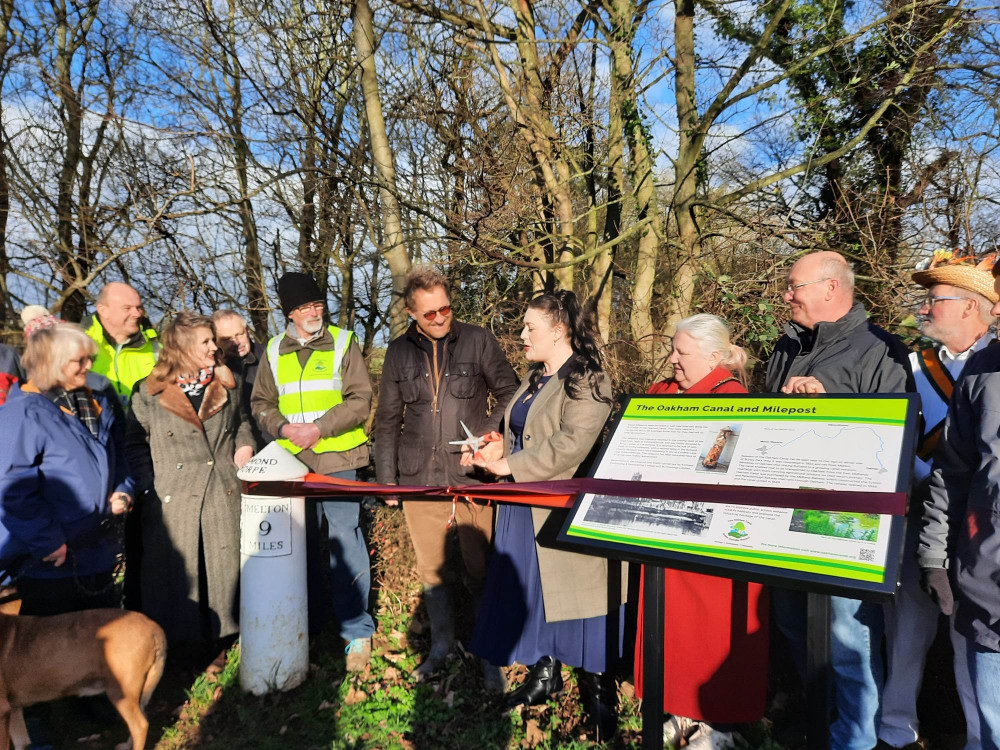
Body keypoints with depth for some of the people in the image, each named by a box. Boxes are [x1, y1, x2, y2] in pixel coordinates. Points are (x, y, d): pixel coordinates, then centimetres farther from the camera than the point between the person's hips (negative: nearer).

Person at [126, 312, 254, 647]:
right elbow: (135, 443, 2)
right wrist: (149, 486, -6)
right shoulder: (150, 393, -2)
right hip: (173, 499, -2)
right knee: (177, 569, 6)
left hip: (224, 494, 3)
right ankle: (180, 640, 22)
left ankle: (224, 631, 24)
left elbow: (241, 421, 23)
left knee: (225, 563, 8)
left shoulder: (226, 384, 8)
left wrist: (244, 444, 4)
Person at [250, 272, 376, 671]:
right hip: (292, 460, 4)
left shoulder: (343, 343, 1)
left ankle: (356, 630, 9)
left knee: (345, 540, -4)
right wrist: (283, 427, -6)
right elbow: (261, 403, 13)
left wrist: (319, 428, -14)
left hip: (338, 459, -3)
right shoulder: (274, 351, 11)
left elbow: (360, 398, -5)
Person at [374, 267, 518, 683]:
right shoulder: (399, 352, 8)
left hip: (472, 475, -3)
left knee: (480, 569, 3)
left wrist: (490, 434, -12)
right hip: (418, 477, 3)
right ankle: (441, 643, 32)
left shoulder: (478, 340, 0)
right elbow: (387, 420, 13)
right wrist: (386, 477, 9)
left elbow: (509, 394, 5)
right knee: (430, 568, 13)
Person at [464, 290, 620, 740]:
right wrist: (497, 451, 5)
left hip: (566, 512, -8)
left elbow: (571, 444, -26)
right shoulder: (534, 378, 15)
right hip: (524, 510, 9)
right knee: (531, 591, 14)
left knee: (571, 593, 1)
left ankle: (597, 688, 18)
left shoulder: (586, 381, -14)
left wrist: (509, 466, -22)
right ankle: (544, 674, 31)